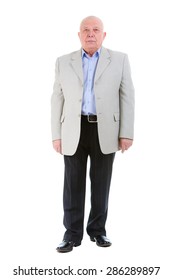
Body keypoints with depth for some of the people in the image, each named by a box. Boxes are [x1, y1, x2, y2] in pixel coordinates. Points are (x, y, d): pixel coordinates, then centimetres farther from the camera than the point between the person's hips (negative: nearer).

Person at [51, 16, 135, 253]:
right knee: (73, 186, 2)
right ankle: (73, 234, 10)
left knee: (101, 184, 7)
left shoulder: (119, 60, 4)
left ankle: (97, 230, 20)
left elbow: (127, 97, 1)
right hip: (74, 132, 1)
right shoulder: (64, 62, 7)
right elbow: (57, 100, 6)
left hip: (105, 131, 0)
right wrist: (56, 135, 0)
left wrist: (127, 133, -6)